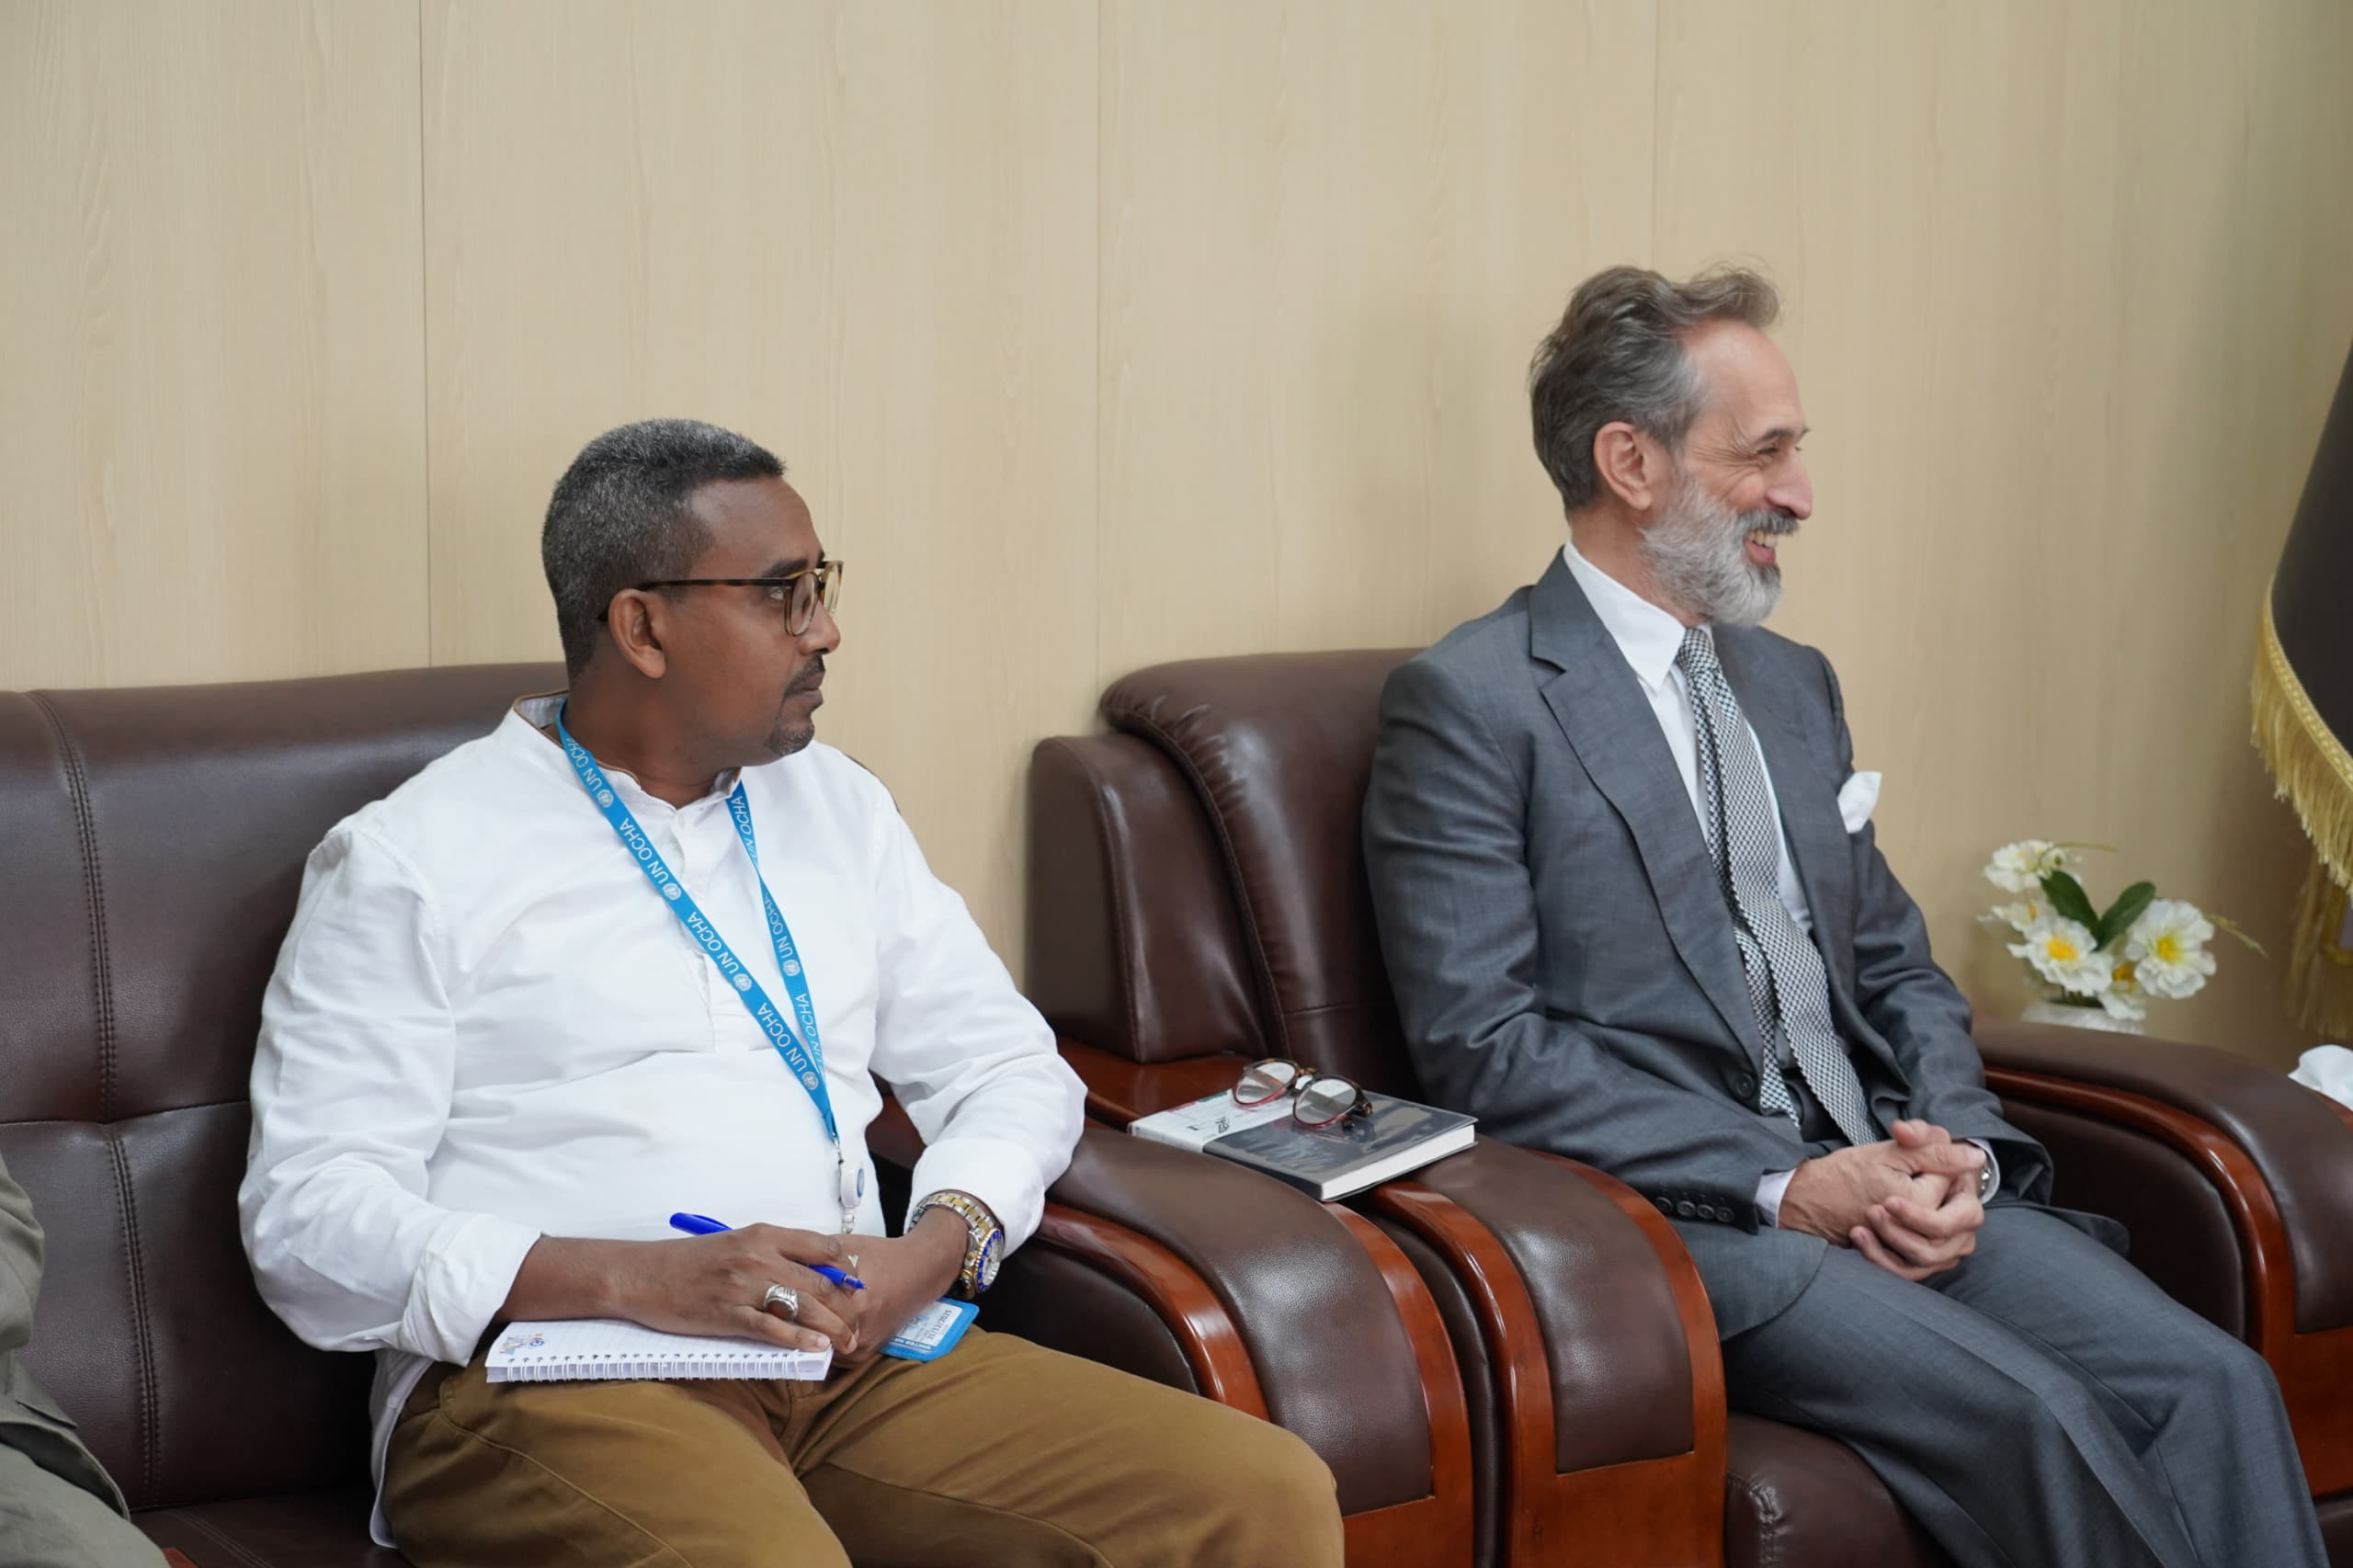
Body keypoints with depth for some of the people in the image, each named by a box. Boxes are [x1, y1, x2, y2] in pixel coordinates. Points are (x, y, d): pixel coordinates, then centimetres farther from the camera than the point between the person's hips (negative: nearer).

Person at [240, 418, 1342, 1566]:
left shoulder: (834, 808, 19)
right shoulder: (411, 860, 1)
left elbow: (1008, 1067, 20)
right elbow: (309, 1214, -6)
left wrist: (938, 1244, -3)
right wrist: (636, 1279, -19)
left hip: (851, 1349, 6)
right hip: (557, 1379, -5)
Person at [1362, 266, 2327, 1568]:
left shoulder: (1794, 685, 20)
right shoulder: (1469, 703, -4)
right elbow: (1483, 1045, -12)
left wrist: (1956, 1149, -1)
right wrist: (1778, 1182, -16)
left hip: (1878, 1181, 7)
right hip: (1676, 1214, -6)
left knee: (2213, 1384, -17)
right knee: (2031, 1414, -28)